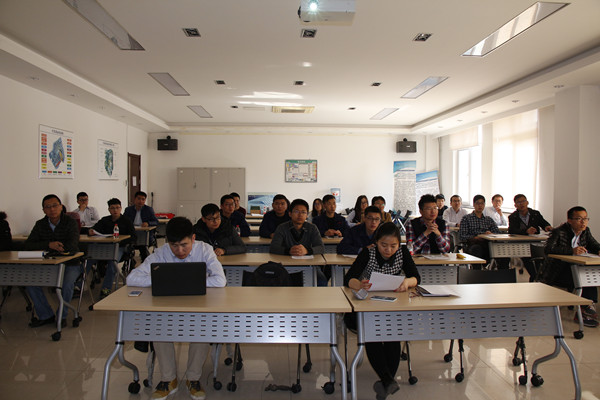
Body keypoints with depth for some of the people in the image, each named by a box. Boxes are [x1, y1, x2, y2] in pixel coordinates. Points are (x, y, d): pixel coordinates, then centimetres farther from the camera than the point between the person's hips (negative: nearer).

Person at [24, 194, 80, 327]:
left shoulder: (70, 222, -9)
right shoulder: (40, 224, 5)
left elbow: (71, 246, -21)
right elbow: (27, 246, -4)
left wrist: (43, 249, -14)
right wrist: (49, 245, -21)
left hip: (70, 264, -4)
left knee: (67, 283, -31)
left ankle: (62, 315, -3)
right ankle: (46, 315, -1)